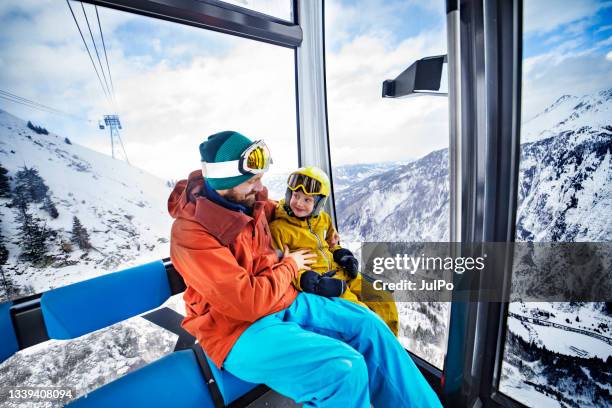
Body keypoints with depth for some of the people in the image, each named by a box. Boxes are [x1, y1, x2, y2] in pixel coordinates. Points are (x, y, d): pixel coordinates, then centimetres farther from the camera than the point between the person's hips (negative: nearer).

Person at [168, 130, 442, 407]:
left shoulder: (250, 202, 0)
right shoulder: (190, 233, -23)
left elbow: (276, 210, 26)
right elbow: (248, 302, -27)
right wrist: (289, 266, -10)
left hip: (286, 301, 8)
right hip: (240, 329, -7)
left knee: (367, 324, -1)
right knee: (345, 369, -24)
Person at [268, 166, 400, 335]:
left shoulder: (322, 218, 10)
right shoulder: (278, 228, -11)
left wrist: (342, 255, 6)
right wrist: (305, 280, -27)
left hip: (339, 272, 8)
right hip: (317, 281, -7)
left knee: (383, 296, 5)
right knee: (354, 307, -26)